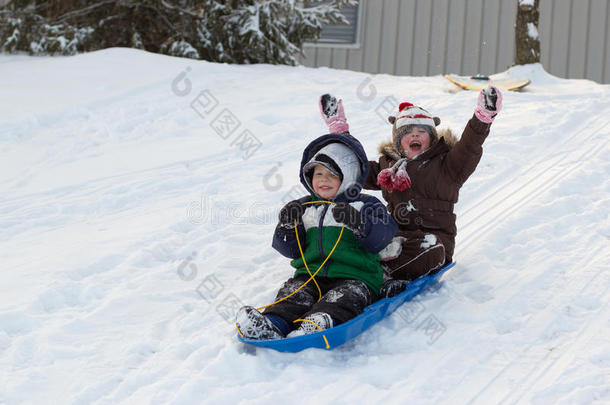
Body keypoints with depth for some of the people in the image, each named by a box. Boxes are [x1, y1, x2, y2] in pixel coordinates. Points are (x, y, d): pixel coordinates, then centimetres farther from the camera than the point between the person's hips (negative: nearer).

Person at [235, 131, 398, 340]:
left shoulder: (365, 205, 11)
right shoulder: (306, 207, 22)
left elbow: (382, 236, -7)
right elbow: (291, 250, 15)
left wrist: (358, 223, -25)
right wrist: (288, 226, -5)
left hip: (355, 277, -3)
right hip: (310, 274, 3)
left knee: (344, 298, -34)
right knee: (293, 294, -26)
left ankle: (320, 324, -62)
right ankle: (273, 324, -53)